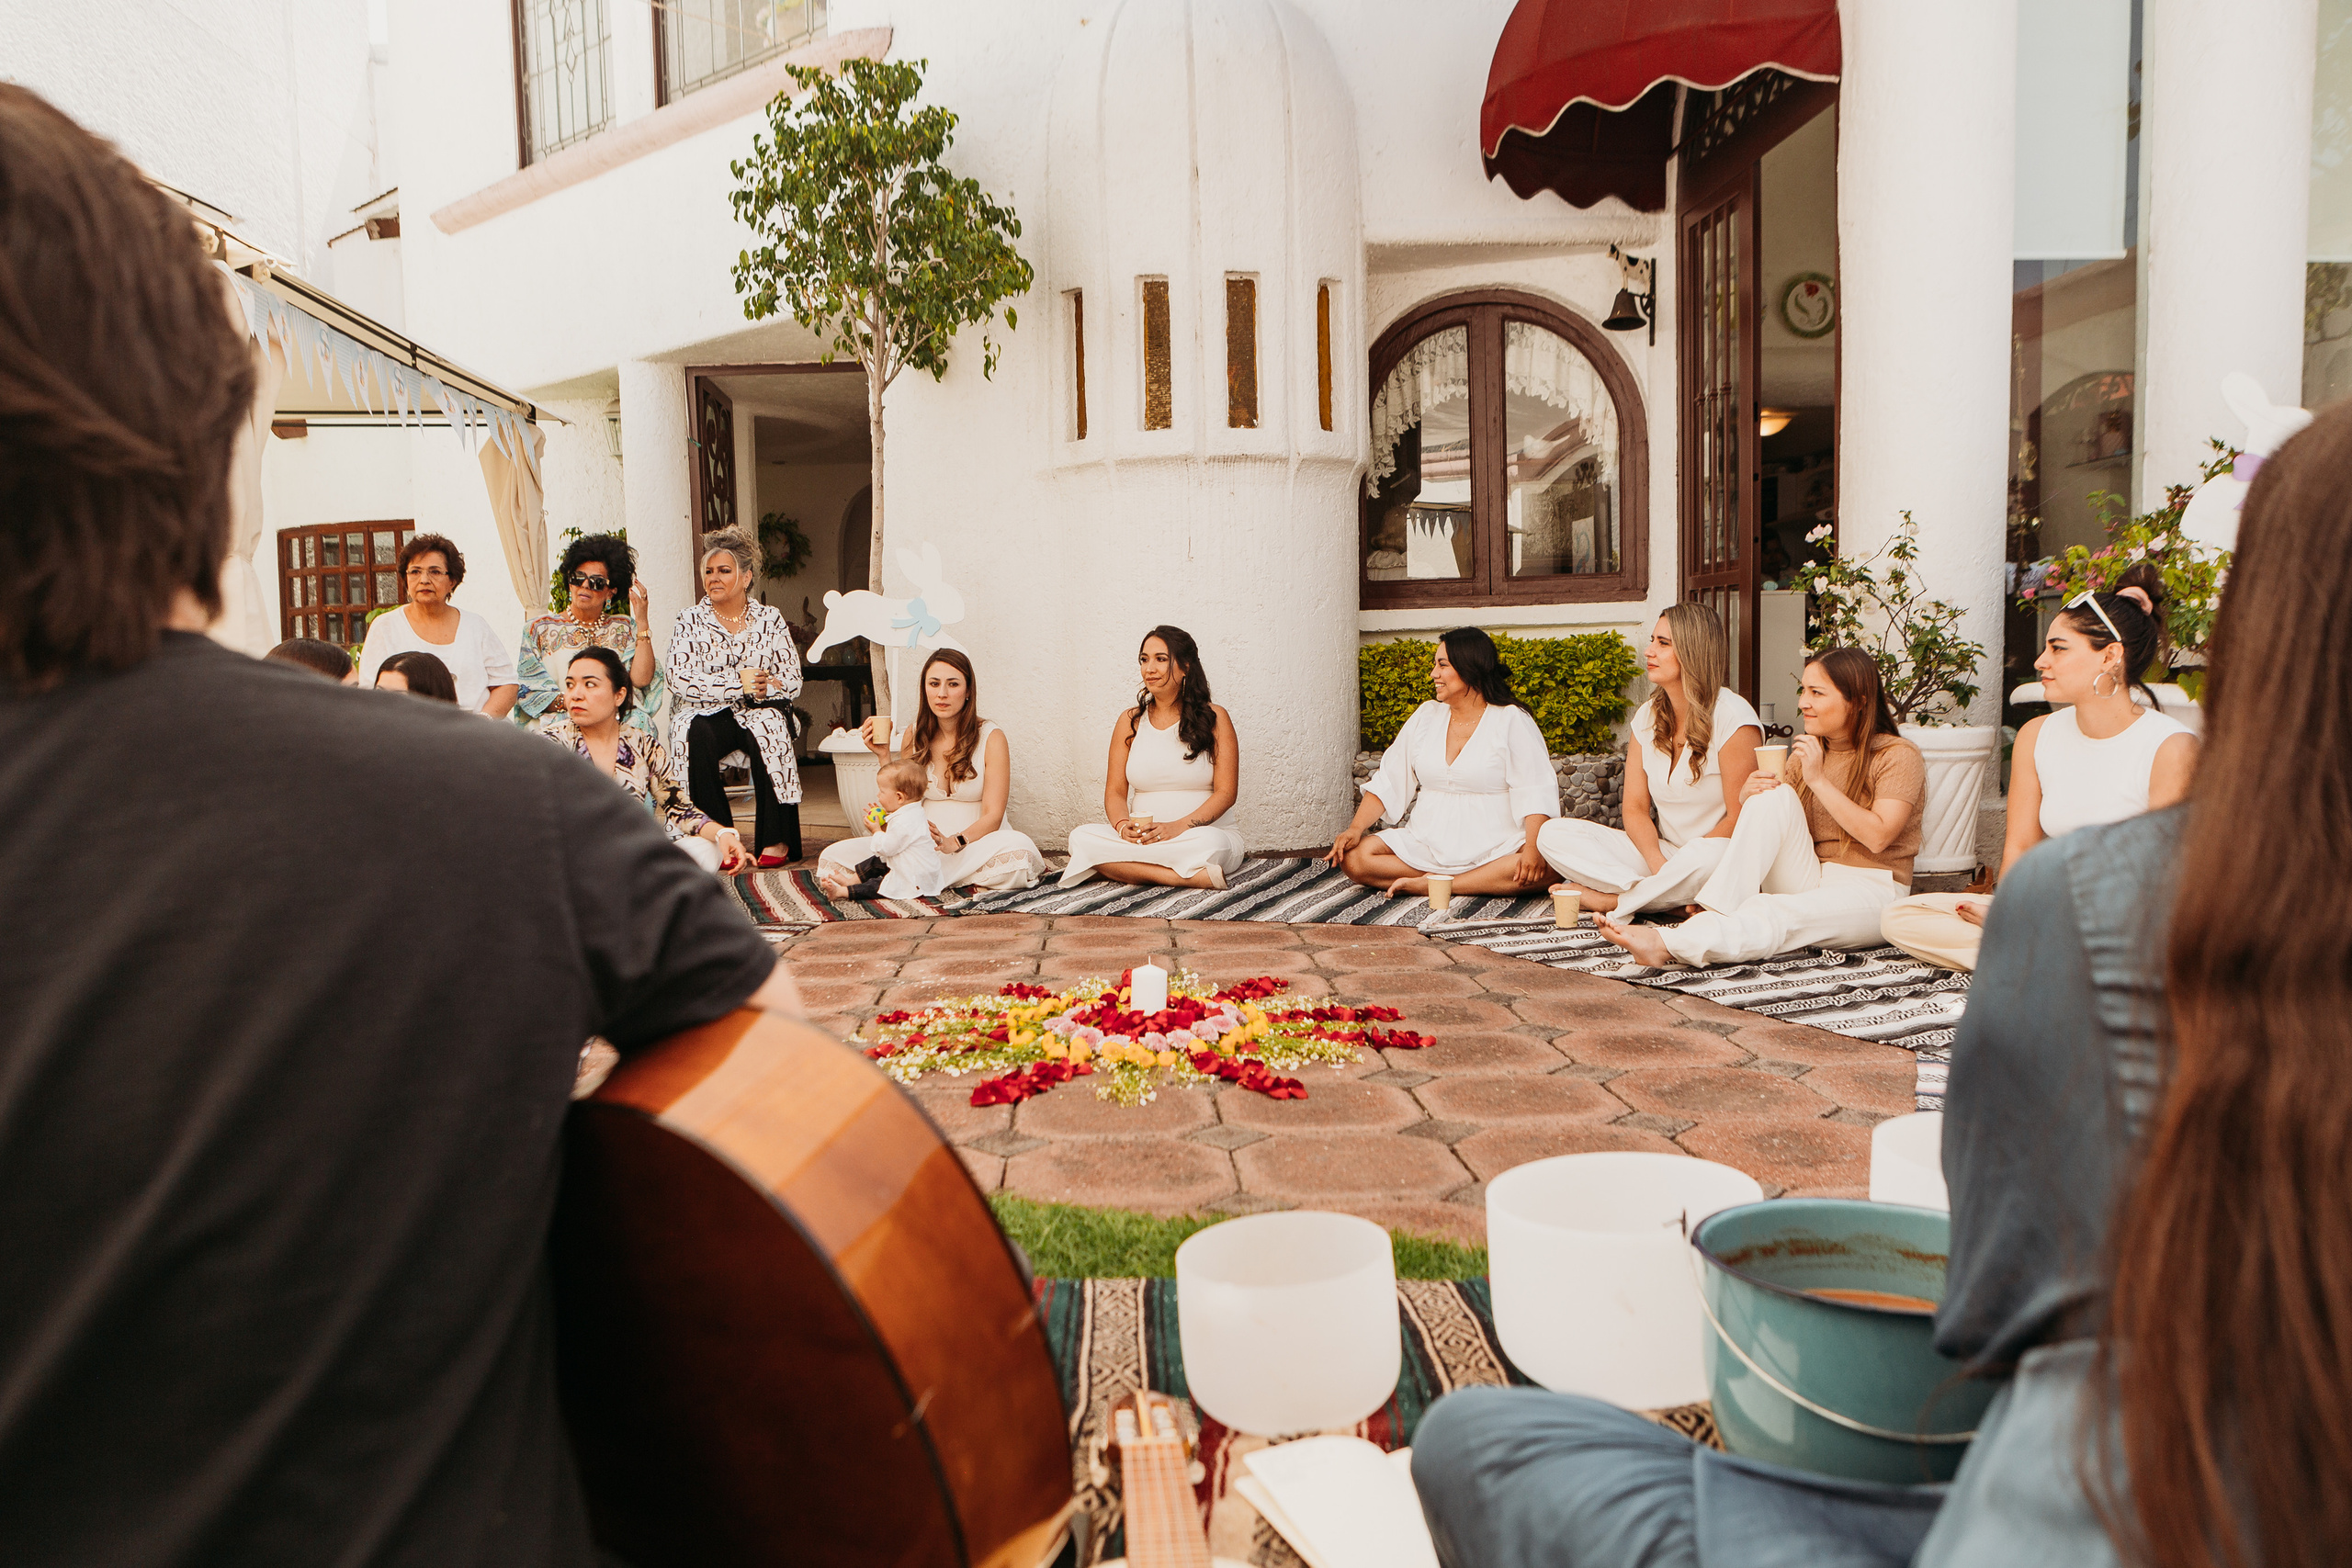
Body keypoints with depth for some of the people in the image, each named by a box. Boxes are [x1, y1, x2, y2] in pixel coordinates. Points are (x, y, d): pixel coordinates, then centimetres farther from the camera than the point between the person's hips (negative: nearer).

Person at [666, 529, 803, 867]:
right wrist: (737, 683, -17)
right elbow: (679, 680, -8)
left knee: (768, 733, -34)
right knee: (694, 738, -34)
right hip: (704, 714, 0)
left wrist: (761, 688, -18)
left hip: (757, 713, 0)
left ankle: (776, 840, -27)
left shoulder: (770, 619, 9)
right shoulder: (689, 622, 7)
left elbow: (792, 681, 3)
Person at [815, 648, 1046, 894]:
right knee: (835, 855, -16)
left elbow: (992, 816, -11)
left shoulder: (991, 738, -3)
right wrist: (885, 757, -5)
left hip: (976, 843, -2)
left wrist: (953, 843, -28)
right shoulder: (914, 736, 7)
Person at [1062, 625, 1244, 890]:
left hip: (1195, 835, -4)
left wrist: (1177, 827, -20)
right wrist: (1123, 825, -15)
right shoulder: (1130, 721, 14)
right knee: (1081, 837, -26)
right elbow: (1115, 791, 9)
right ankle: (1194, 877, -32)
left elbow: (1226, 792, -5)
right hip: (1138, 838, 5)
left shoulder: (1214, 719, 4)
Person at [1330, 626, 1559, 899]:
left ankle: (1424, 884, -25)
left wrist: (1533, 849, -27)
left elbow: (1537, 792, -11)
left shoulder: (1512, 721, -1)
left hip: (1495, 849, -3)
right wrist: (1355, 828, -3)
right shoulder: (1426, 716, 13)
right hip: (1426, 844, 4)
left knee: (1544, 868, -35)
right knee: (1353, 858, -20)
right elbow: (1388, 781, 11)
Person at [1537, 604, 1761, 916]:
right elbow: (1635, 808, 4)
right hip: (1660, 851, 6)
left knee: (1709, 855, -43)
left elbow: (1740, 820, -14)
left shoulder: (1733, 718, -11)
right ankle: (1673, 898, -24)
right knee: (1553, 834, -12)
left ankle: (1612, 899, -17)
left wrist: (1675, 867, -19)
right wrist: (1656, 861, -16)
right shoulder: (1648, 717, 7)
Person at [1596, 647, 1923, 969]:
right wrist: (1748, 796, -13)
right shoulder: (1806, 753, 15)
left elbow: (1877, 837, -16)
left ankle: (1665, 944, -53)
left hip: (1869, 894, -5)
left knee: (1776, 915, -36)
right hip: (1806, 883, 5)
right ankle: (1714, 915, -35)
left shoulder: (1899, 756, -2)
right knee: (1775, 795, -21)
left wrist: (1819, 780, -17)